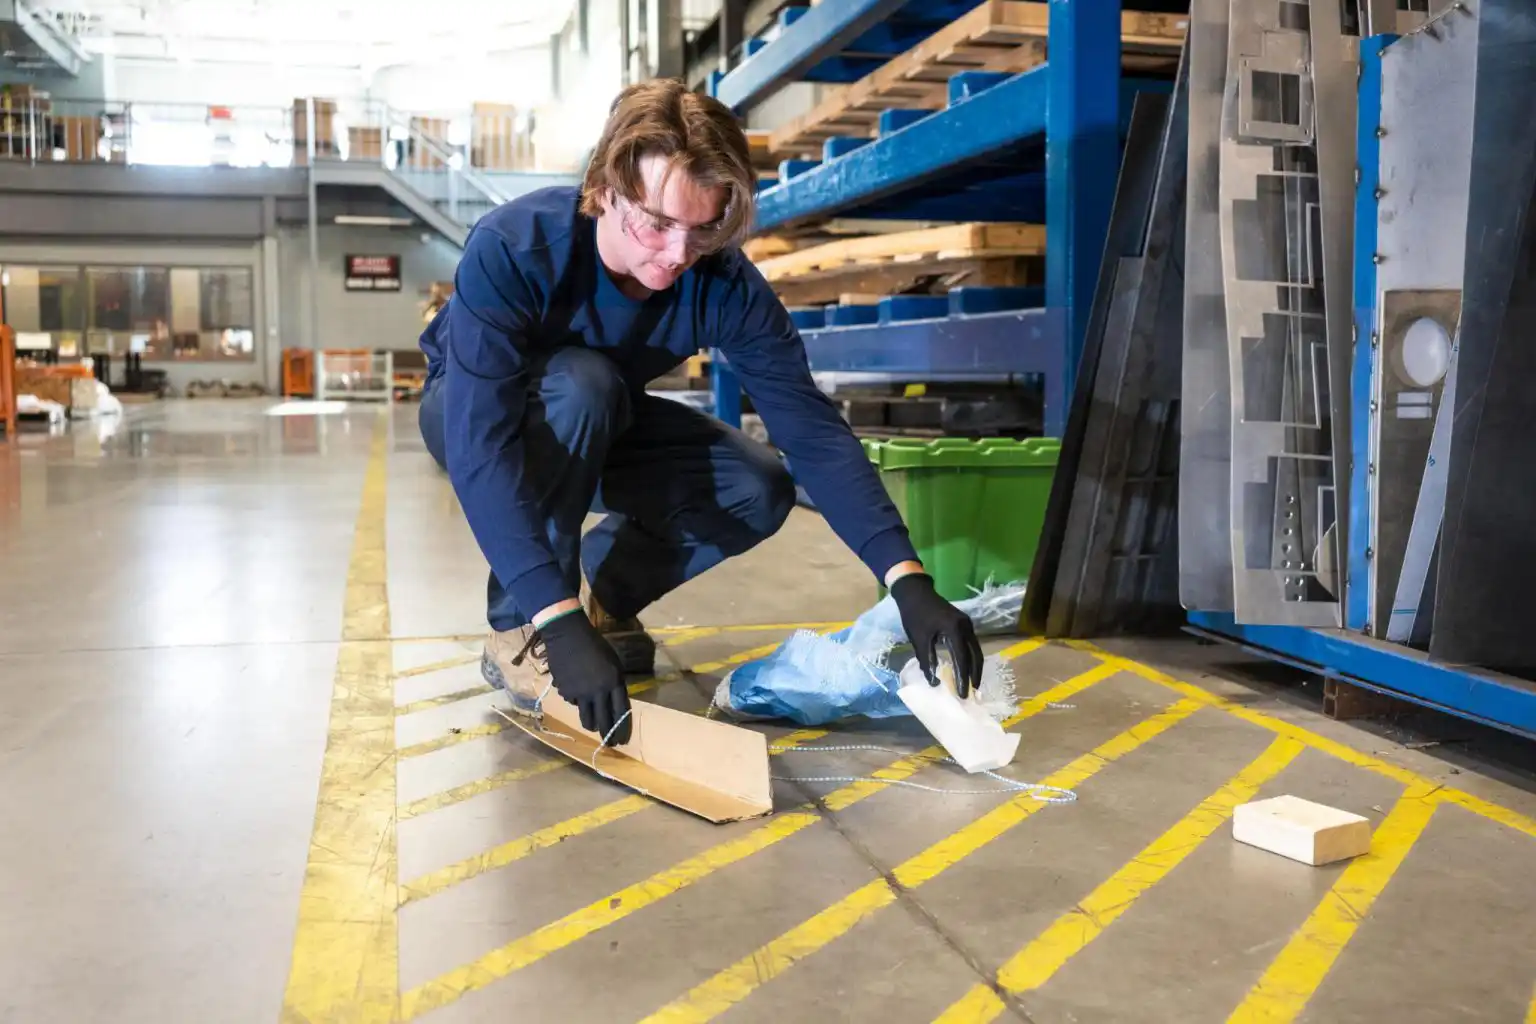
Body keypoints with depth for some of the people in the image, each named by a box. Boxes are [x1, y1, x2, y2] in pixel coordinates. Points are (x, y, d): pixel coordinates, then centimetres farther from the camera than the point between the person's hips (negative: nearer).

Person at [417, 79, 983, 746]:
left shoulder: (724, 284, -25)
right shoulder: (512, 248, -36)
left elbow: (813, 431, -27)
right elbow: (480, 448, -43)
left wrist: (907, 580, -38)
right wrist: (559, 625, -51)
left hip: (598, 431, 4)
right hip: (473, 415, -3)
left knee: (757, 491, -19)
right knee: (581, 383, -37)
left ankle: (602, 593, 5)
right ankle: (517, 632, -21)